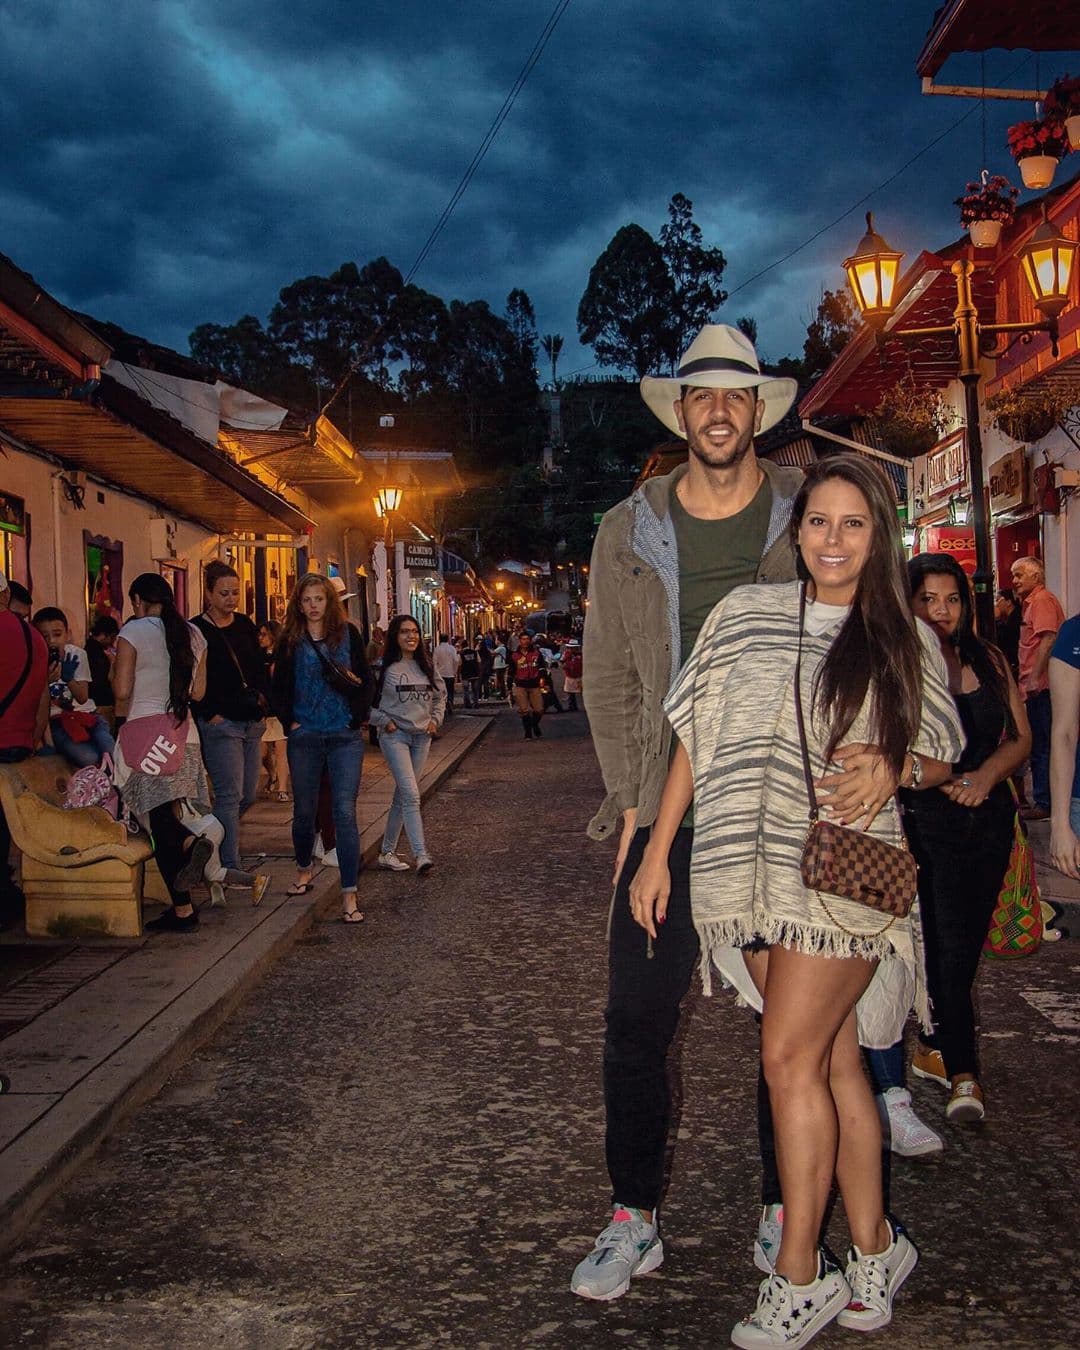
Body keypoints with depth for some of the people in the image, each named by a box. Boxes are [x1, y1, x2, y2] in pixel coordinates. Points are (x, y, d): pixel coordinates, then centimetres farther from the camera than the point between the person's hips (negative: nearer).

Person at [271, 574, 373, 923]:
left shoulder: (347, 634, 3)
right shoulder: (291, 640, 4)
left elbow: (365, 681, 4)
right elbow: (278, 687, 9)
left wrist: (358, 719, -3)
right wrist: (290, 722, -1)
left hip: (345, 737, -1)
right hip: (304, 738, 2)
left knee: (345, 812, -8)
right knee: (304, 809, 12)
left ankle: (349, 894, -6)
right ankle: (304, 869, 39)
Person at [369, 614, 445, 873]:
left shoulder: (426, 666, 9)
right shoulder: (385, 668, -8)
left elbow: (440, 694, 22)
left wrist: (435, 719, 9)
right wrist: (385, 721, -11)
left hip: (422, 736, 6)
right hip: (395, 735, -6)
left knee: (402, 797, 11)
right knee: (411, 795, -16)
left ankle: (387, 852, 21)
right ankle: (421, 855, -19)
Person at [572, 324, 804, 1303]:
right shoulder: (627, 533, 5)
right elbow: (608, 680, 9)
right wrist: (630, 797, 0)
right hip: (669, 813, 1)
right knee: (637, 1022, 3)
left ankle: (784, 1218, 27)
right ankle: (634, 1222, 20)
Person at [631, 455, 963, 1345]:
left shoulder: (905, 640, 4)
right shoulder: (746, 615, 6)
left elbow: (942, 755, 12)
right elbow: (696, 738, 8)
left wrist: (892, 767, -12)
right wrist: (657, 853, 5)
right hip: (756, 870, 3)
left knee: (790, 1058, -7)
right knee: (833, 1061, 9)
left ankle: (799, 1275, 8)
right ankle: (875, 1246, 25)